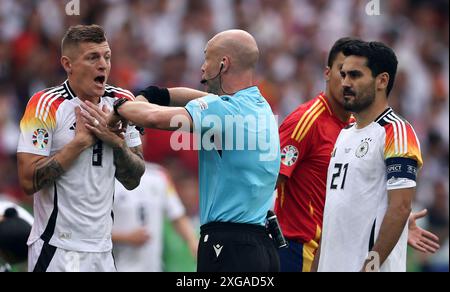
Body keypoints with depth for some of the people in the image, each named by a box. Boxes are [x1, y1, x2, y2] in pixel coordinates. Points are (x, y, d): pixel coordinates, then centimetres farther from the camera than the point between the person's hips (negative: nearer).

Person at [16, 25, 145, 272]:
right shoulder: (46, 105, -12)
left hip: (102, 250, 6)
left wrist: (117, 142, -9)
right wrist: (81, 140, -17)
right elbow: (29, 181, -18)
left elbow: (133, 181, 9)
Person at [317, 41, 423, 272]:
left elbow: (400, 208, -16)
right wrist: (319, 262, 16)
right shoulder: (345, 134, 18)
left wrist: (371, 265, -20)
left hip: (369, 265, -8)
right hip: (330, 264, 8)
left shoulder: (397, 133, -10)